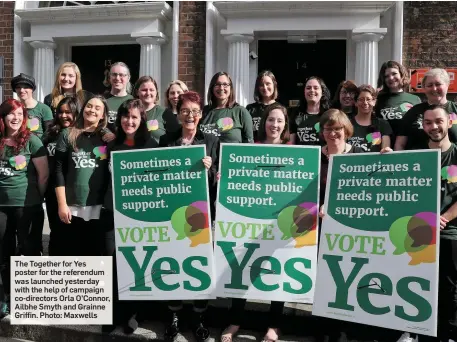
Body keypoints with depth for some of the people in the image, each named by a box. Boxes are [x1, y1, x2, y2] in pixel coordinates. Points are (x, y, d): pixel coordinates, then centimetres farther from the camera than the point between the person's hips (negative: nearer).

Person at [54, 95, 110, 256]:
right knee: (72, 252, 7)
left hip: (99, 206, 1)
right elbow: (59, 171, 0)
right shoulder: (68, 135, 4)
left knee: (95, 252, 8)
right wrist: (62, 204, -5)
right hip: (72, 206, 0)